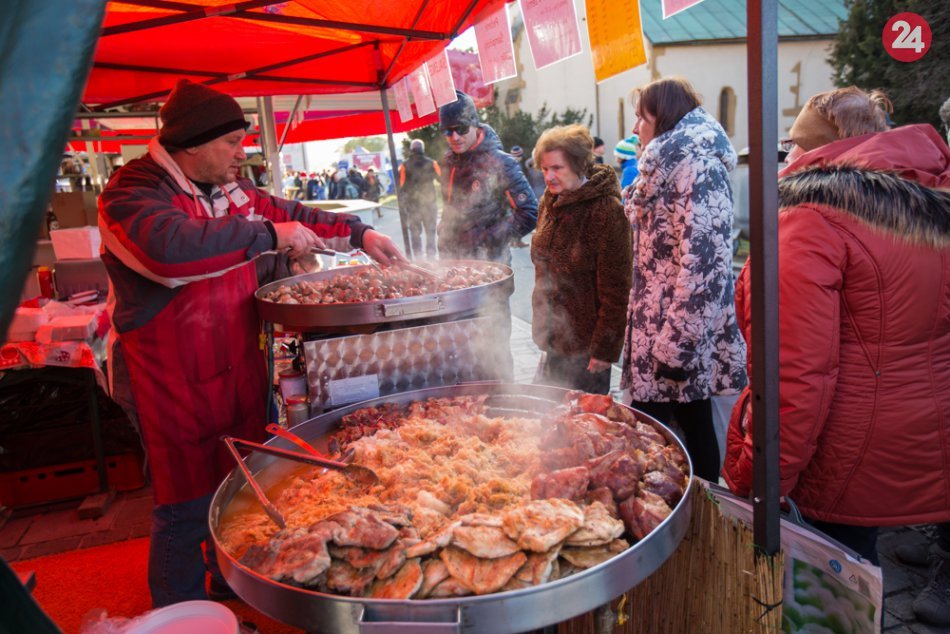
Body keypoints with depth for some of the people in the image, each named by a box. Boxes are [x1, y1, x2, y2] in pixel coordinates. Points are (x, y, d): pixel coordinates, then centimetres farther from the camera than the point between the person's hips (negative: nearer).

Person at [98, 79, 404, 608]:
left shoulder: (230, 189, 7)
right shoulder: (133, 192, -16)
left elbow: (290, 215, 18)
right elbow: (172, 245, -37)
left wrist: (361, 235, 7)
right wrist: (268, 237, -30)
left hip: (239, 365, 8)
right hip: (177, 381, -8)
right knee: (188, 508, 3)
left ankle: (232, 584, 44)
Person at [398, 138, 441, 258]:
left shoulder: (405, 165, -6)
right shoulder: (431, 163, -4)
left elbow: (400, 184, -8)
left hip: (412, 203, -1)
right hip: (429, 202, 1)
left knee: (415, 232, 7)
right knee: (430, 231, 11)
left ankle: (418, 258, 5)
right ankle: (431, 256, 9)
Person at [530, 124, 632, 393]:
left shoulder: (607, 211, -16)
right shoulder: (548, 203, 9)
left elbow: (615, 289, -17)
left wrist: (605, 348, -17)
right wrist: (541, 325, 17)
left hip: (586, 344, -7)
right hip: (554, 340, 7)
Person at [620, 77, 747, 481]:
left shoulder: (698, 167, -15)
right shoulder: (669, 167, 16)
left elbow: (702, 264, -23)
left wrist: (677, 346, -23)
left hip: (679, 338, -10)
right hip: (655, 330, 10)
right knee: (693, 422, 16)